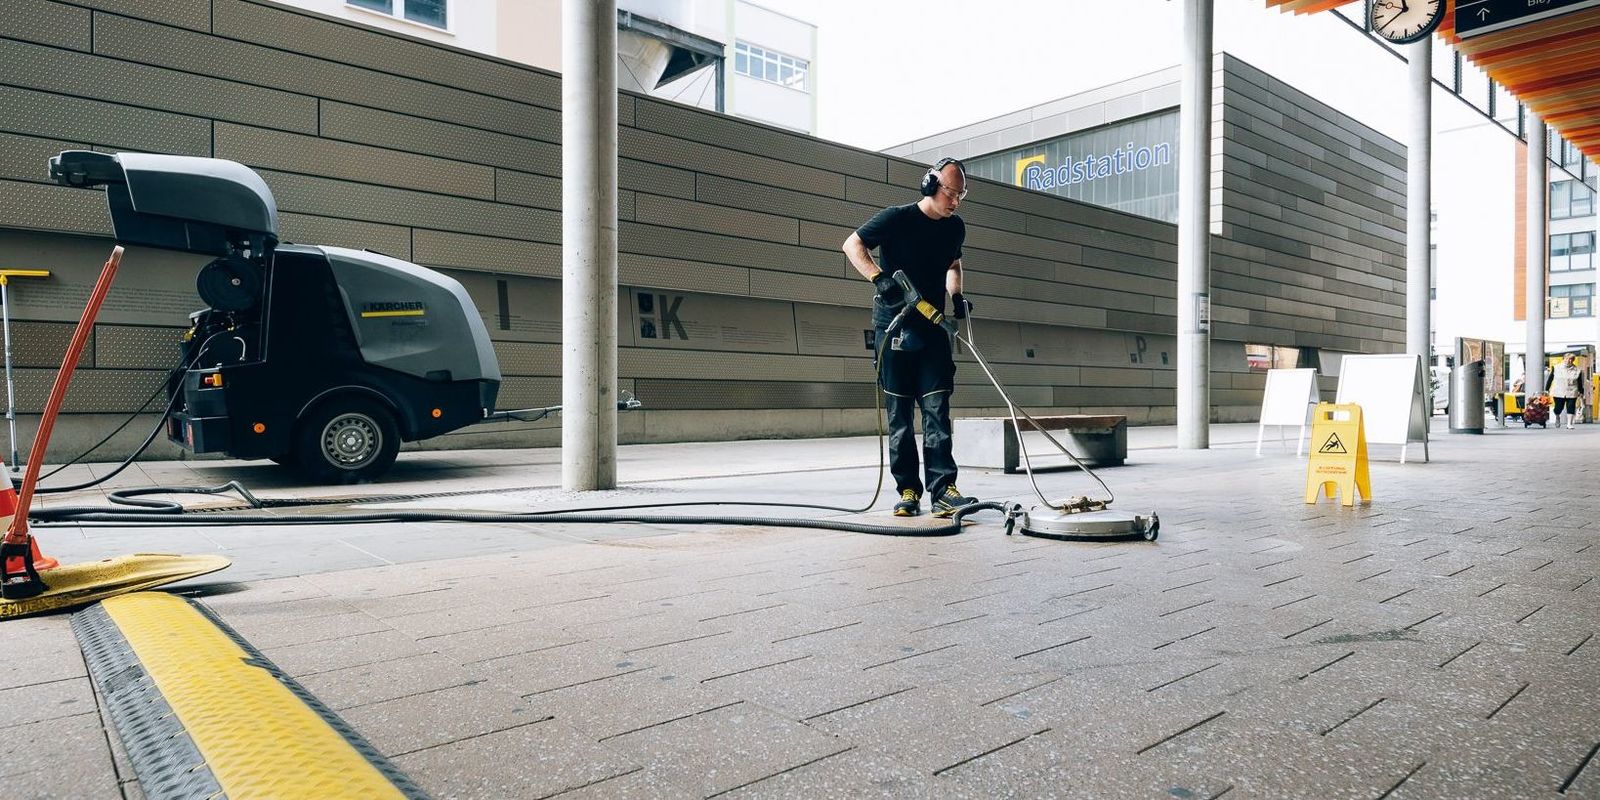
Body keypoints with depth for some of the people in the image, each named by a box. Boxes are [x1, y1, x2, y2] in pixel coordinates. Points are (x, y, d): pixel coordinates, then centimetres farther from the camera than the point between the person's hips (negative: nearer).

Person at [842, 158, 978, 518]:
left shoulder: (955, 227, 8)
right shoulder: (897, 218, -8)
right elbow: (852, 244, -7)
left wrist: (956, 295, 5)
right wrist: (880, 278, -23)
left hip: (933, 329, 4)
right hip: (893, 327, -4)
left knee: (937, 409, -5)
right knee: (899, 413, 0)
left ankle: (942, 489, -6)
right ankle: (908, 490, 7)